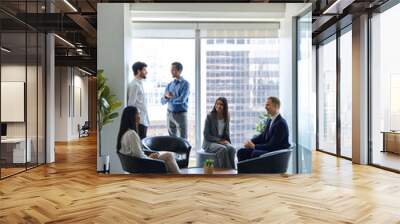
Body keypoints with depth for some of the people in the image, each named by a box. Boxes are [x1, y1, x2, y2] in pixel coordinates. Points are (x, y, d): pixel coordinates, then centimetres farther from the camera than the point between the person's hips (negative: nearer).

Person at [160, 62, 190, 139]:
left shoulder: (185, 83, -6)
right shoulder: (169, 85, 11)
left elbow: (182, 99, -19)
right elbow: (162, 101, 8)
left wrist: (169, 99, -4)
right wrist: (166, 96, -15)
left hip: (181, 114, -5)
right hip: (170, 114, 5)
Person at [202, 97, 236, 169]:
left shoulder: (226, 118, 7)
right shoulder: (210, 116, -6)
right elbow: (206, 135, -8)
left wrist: (226, 141, -2)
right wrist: (219, 140, -16)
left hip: (223, 141, 4)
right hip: (209, 143, -4)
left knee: (232, 149, -28)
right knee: (223, 149, -34)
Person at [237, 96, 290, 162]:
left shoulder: (281, 123, -19)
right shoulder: (270, 121, 9)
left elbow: (271, 145, -22)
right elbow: (263, 136, 14)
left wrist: (254, 146, -18)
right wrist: (251, 141, -4)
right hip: (268, 149, 9)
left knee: (255, 153, -33)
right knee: (242, 152, -1)